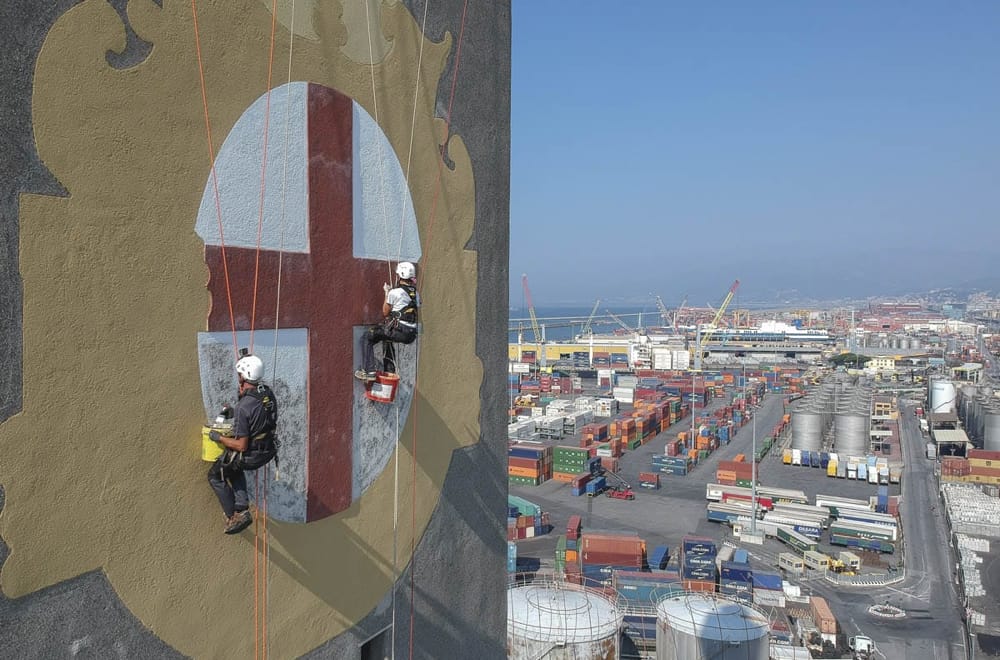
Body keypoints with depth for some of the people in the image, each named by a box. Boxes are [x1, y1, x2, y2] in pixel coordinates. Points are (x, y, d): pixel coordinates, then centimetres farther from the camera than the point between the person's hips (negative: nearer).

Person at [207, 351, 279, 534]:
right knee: (233, 468, 33)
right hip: (268, 450, 7)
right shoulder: (268, 392, -7)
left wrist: (219, 438, -9)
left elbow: (241, 445, -25)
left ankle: (234, 516, 21)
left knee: (215, 475, 19)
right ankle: (242, 509, 23)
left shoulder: (243, 407, -29)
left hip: (251, 455, -7)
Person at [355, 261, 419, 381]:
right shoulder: (415, 293, 11)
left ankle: (369, 371, -4)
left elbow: (385, 312, 3)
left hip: (398, 330, -8)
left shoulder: (394, 292, -8)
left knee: (367, 337, 4)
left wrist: (387, 293, 13)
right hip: (411, 334, 8)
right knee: (386, 339, 37)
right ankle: (390, 371, 39)